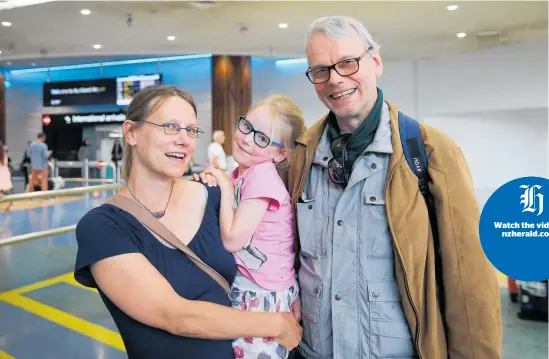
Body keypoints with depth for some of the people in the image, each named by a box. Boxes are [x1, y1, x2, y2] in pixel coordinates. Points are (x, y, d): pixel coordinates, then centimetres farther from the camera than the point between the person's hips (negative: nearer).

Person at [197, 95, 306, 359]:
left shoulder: (263, 175, -22)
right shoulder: (238, 175, 3)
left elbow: (232, 240, -23)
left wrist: (226, 188, -15)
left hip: (263, 298, -8)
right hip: (238, 289, 8)